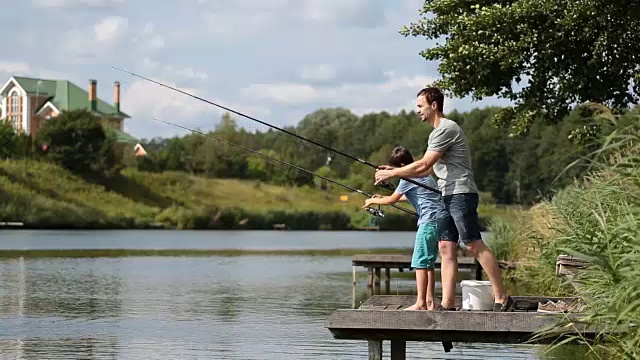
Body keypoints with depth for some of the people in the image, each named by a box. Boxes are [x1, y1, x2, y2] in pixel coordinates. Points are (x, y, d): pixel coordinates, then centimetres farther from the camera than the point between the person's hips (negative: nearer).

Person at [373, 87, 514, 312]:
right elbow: (428, 170, 25)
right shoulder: (438, 132, 22)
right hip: (449, 197, 10)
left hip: (461, 194, -10)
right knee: (446, 248, 4)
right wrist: (395, 171, 17)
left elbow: (423, 166, -15)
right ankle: (447, 304, 2)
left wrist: (391, 174, -8)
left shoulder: (446, 129, -11)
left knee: (474, 245, -12)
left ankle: (502, 298, -11)